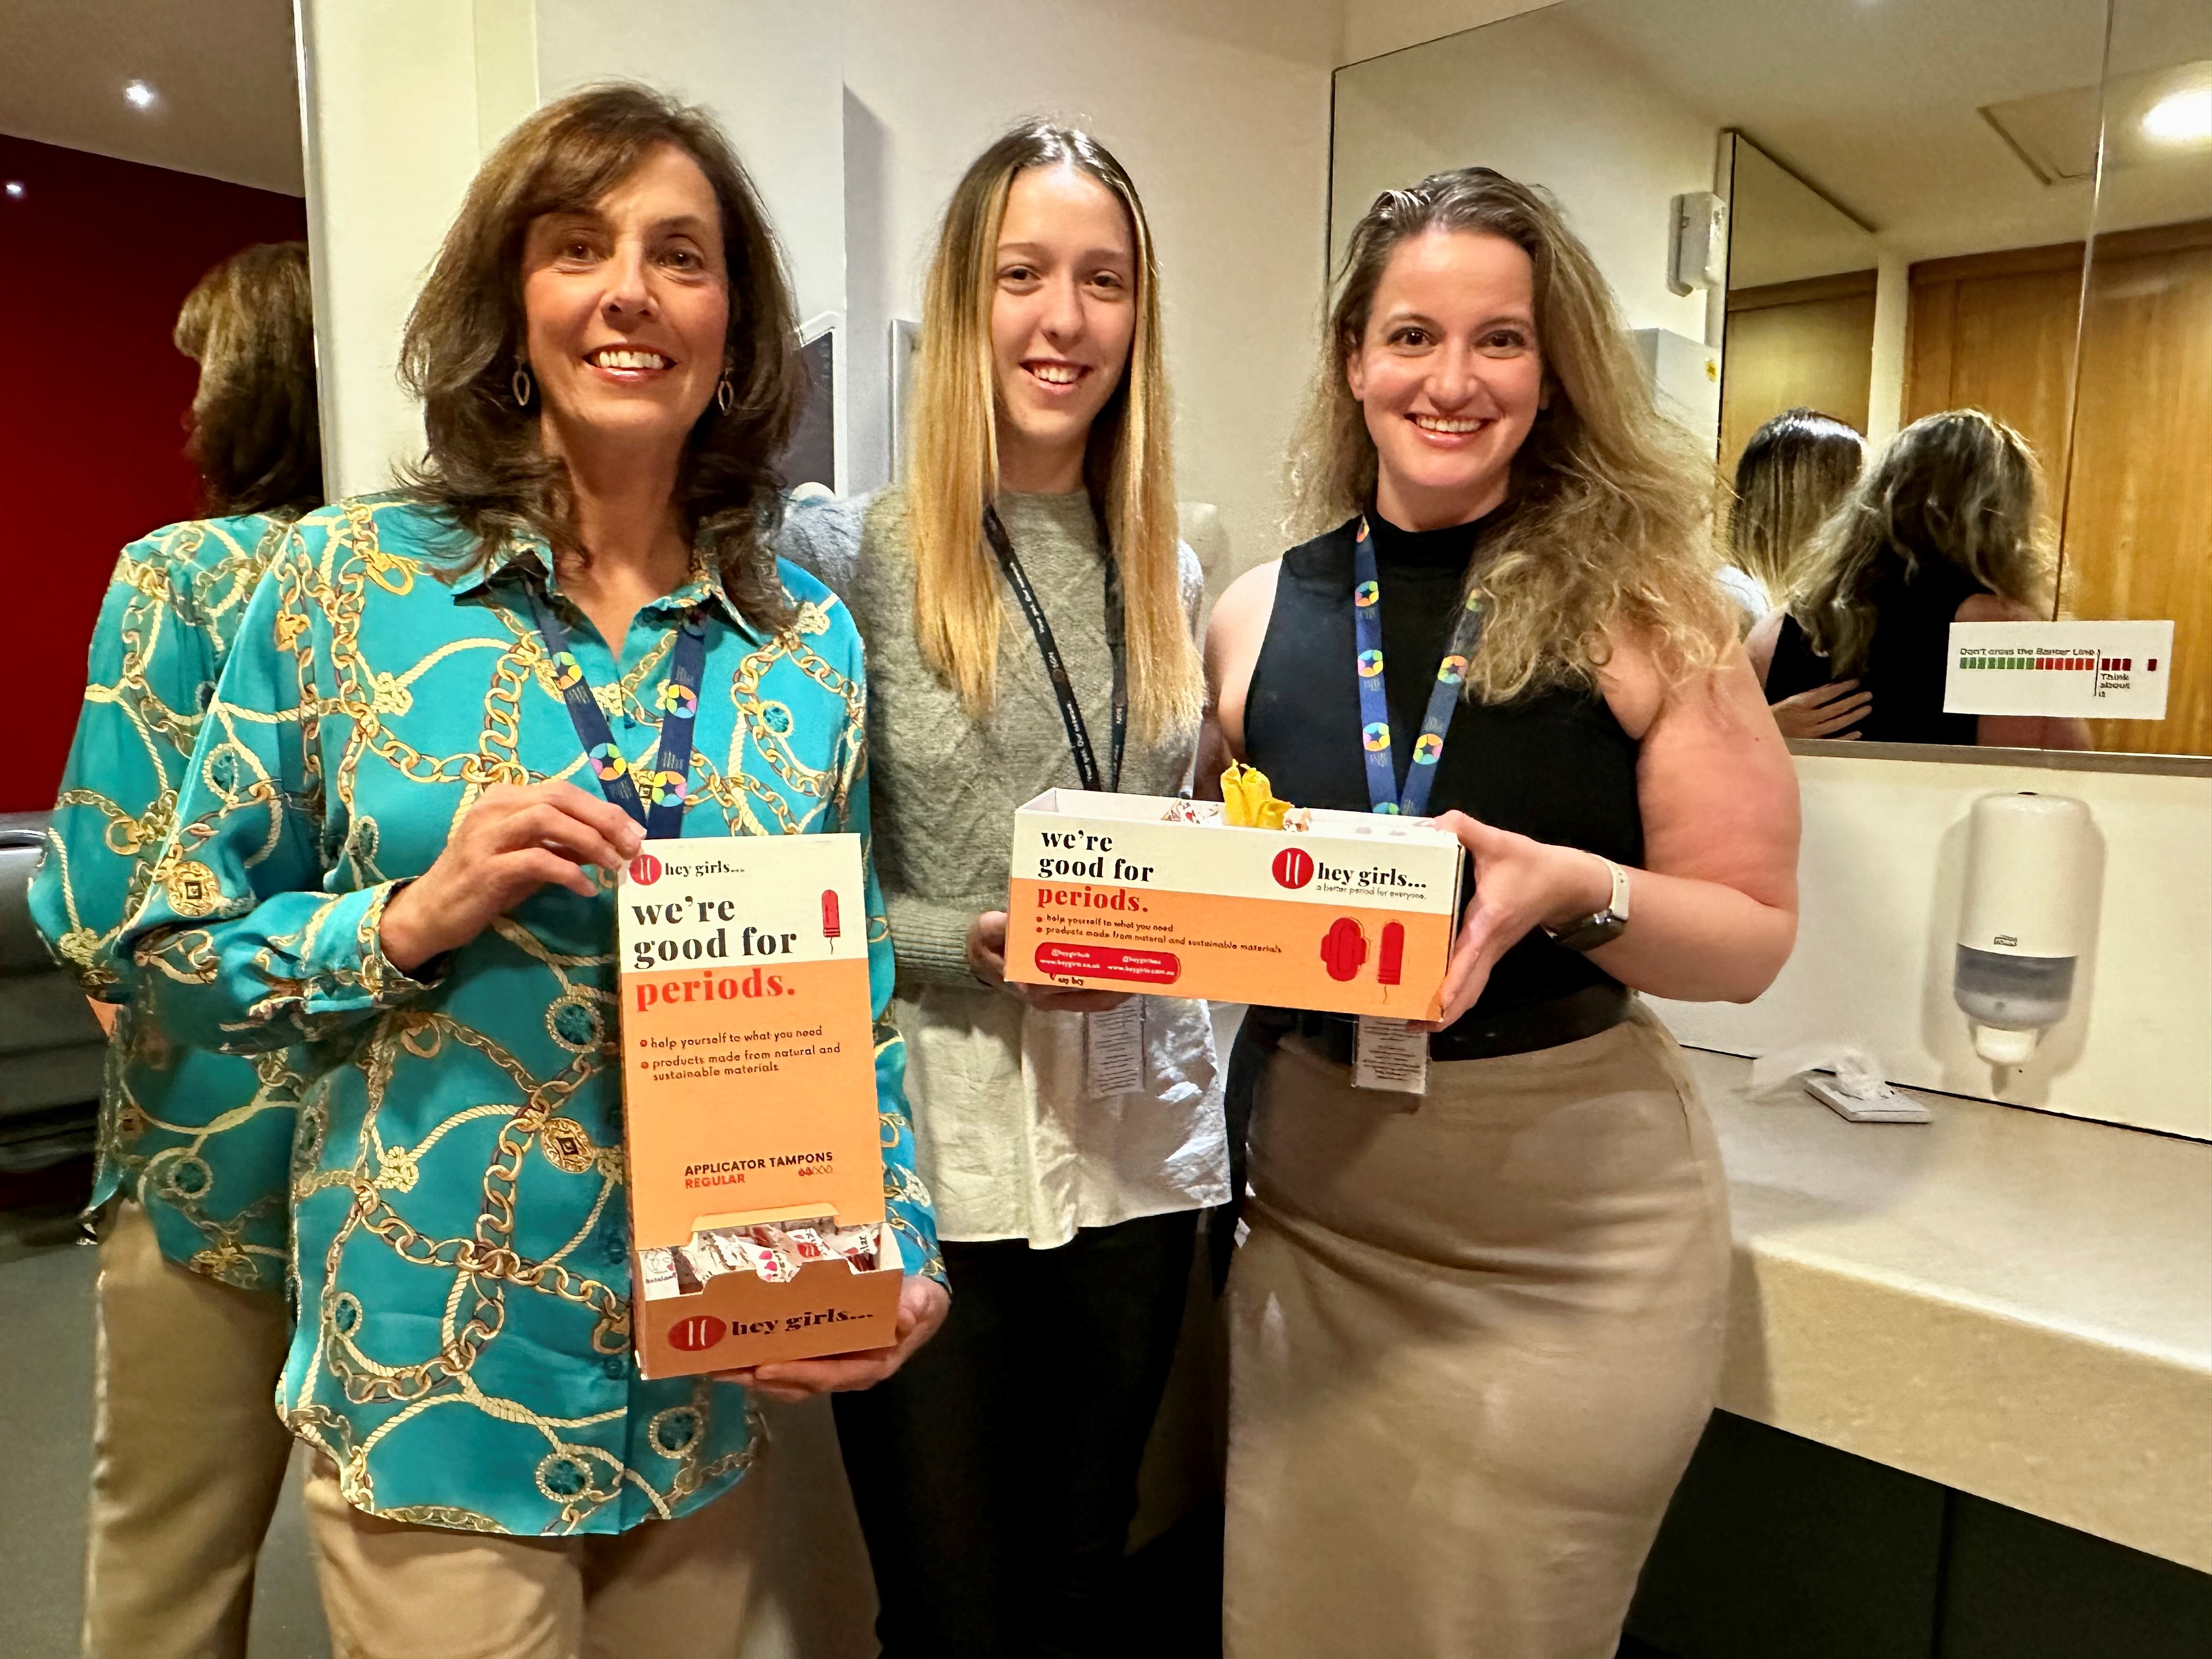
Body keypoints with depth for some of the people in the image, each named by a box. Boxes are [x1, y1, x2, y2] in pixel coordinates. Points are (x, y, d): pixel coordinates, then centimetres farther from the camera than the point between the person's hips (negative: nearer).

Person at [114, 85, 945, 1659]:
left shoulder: (810, 639, -2)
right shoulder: (348, 578, -7)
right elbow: (182, 952, -1)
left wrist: (903, 1254, -9)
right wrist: (416, 916, -19)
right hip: (431, 1386, -2)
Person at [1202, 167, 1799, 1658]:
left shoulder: (1646, 607, -7)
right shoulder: (1261, 618, 1)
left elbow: (1752, 935, -4)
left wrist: (1573, 891, -23)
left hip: (1576, 1229, -2)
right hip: (1312, 1209, 3)